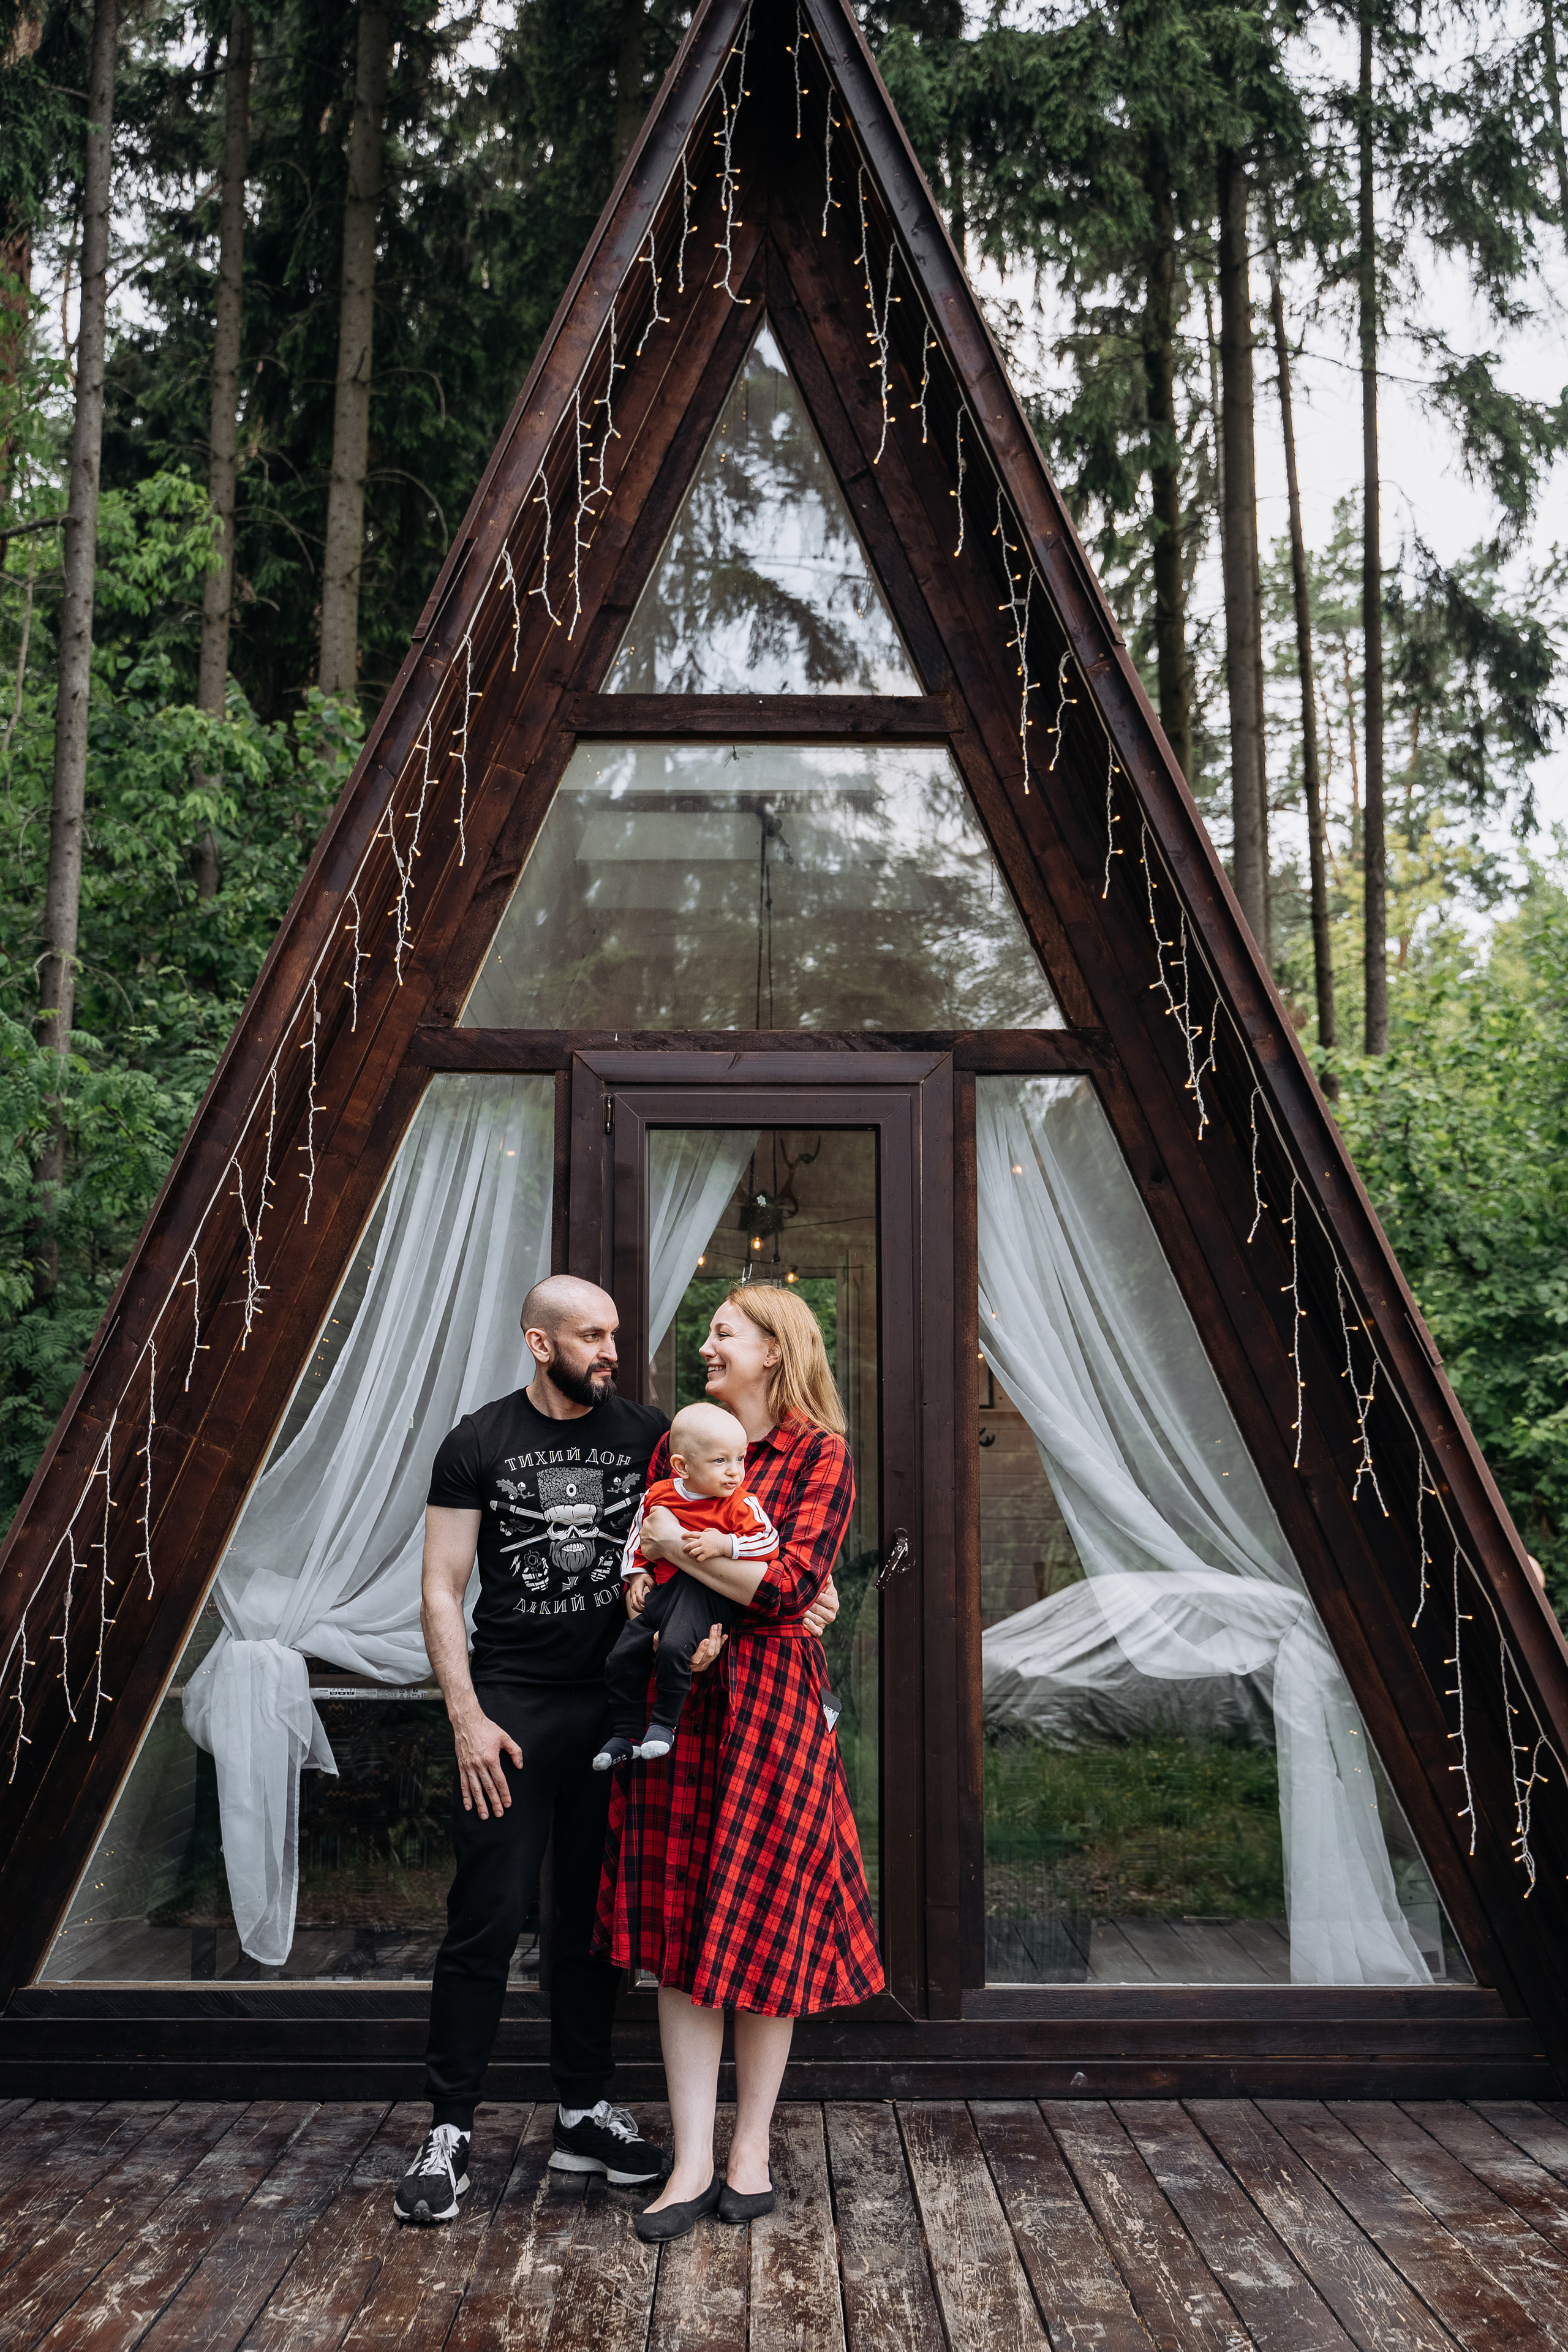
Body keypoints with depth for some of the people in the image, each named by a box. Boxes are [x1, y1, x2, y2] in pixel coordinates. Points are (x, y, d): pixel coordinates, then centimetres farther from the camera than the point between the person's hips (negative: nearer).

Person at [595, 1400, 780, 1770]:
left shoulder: (741, 1504, -5)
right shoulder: (658, 1495, 6)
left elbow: (770, 1542, -13)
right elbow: (637, 1538, 21)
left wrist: (725, 1545, -22)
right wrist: (637, 1574, 10)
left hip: (708, 1596, -5)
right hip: (662, 1591, 5)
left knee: (673, 1648, -28)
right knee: (622, 1657, 1)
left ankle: (665, 1724, -7)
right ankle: (627, 1735, 17)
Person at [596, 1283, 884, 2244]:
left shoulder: (823, 1456, -5)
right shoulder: (679, 1443, 11)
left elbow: (788, 1587, -15)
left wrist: (684, 1549, -11)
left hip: (771, 1702, -4)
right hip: (678, 1698, 4)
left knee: (764, 1922, 6)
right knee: (680, 1929, 5)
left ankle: (752, 2147, 22)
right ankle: (693, 2164, 14)